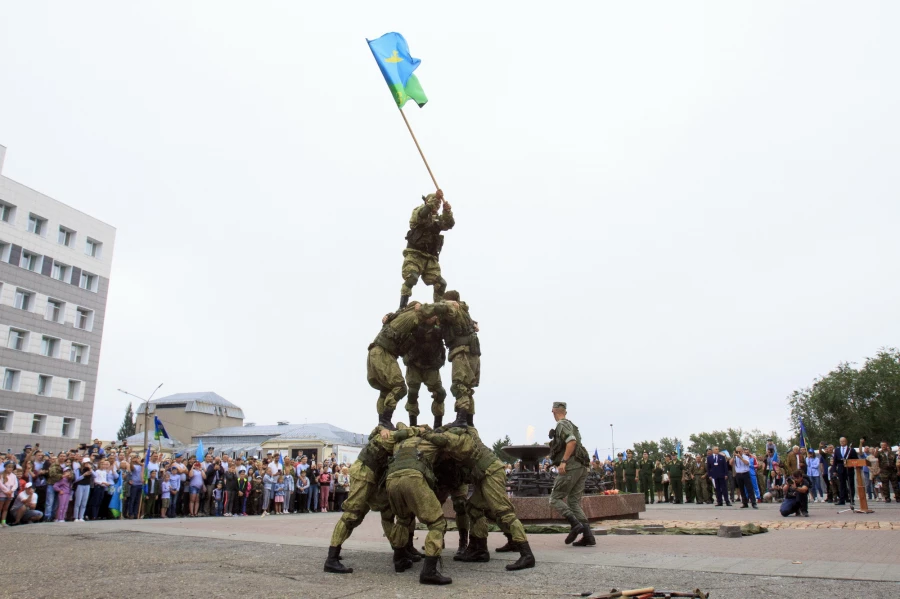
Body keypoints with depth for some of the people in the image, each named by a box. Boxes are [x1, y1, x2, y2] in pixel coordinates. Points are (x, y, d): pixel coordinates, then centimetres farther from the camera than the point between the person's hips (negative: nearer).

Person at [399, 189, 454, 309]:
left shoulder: (438, 219, 19)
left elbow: (449, 224, 0)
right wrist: (435, 198, -24)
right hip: (415, 255, -5)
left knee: (440, 283, -1)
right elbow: (420, 214, -19)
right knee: (411, 278, -25)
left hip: (430, 258, 5)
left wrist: (447, 211, -18)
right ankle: (402, 308, -24)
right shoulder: (418, 213, 6)